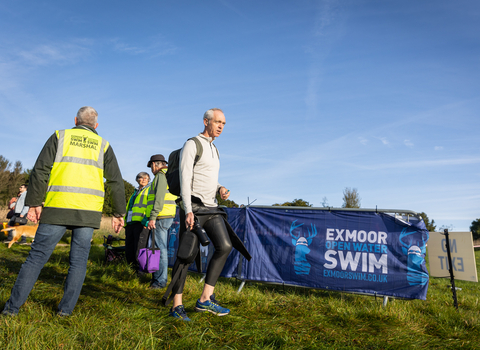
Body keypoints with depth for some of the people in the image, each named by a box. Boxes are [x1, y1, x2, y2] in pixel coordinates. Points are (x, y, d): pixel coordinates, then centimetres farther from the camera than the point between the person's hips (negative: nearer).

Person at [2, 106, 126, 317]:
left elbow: (41, 170, 0)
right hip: (88, 211, 1)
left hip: (57, 207, 0)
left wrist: (34, 202, 2)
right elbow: (116, 182, 8)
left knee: (38, 256, 8)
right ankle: (66, 310, 11)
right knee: (79, 261, 8)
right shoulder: (103, 145, 13)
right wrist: (118, 213, 11)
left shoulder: (60, 136, 10)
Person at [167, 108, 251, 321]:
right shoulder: (191, 145, -5)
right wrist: (188, 211, -23)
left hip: (211, 208, 7)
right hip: (193, 206, -7)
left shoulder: (215, 151, 20)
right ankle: (177, 306, 7)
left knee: (225, 246, -7)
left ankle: (206, 299, -2)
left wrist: (220, 190, 1)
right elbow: (185, 179, -14)